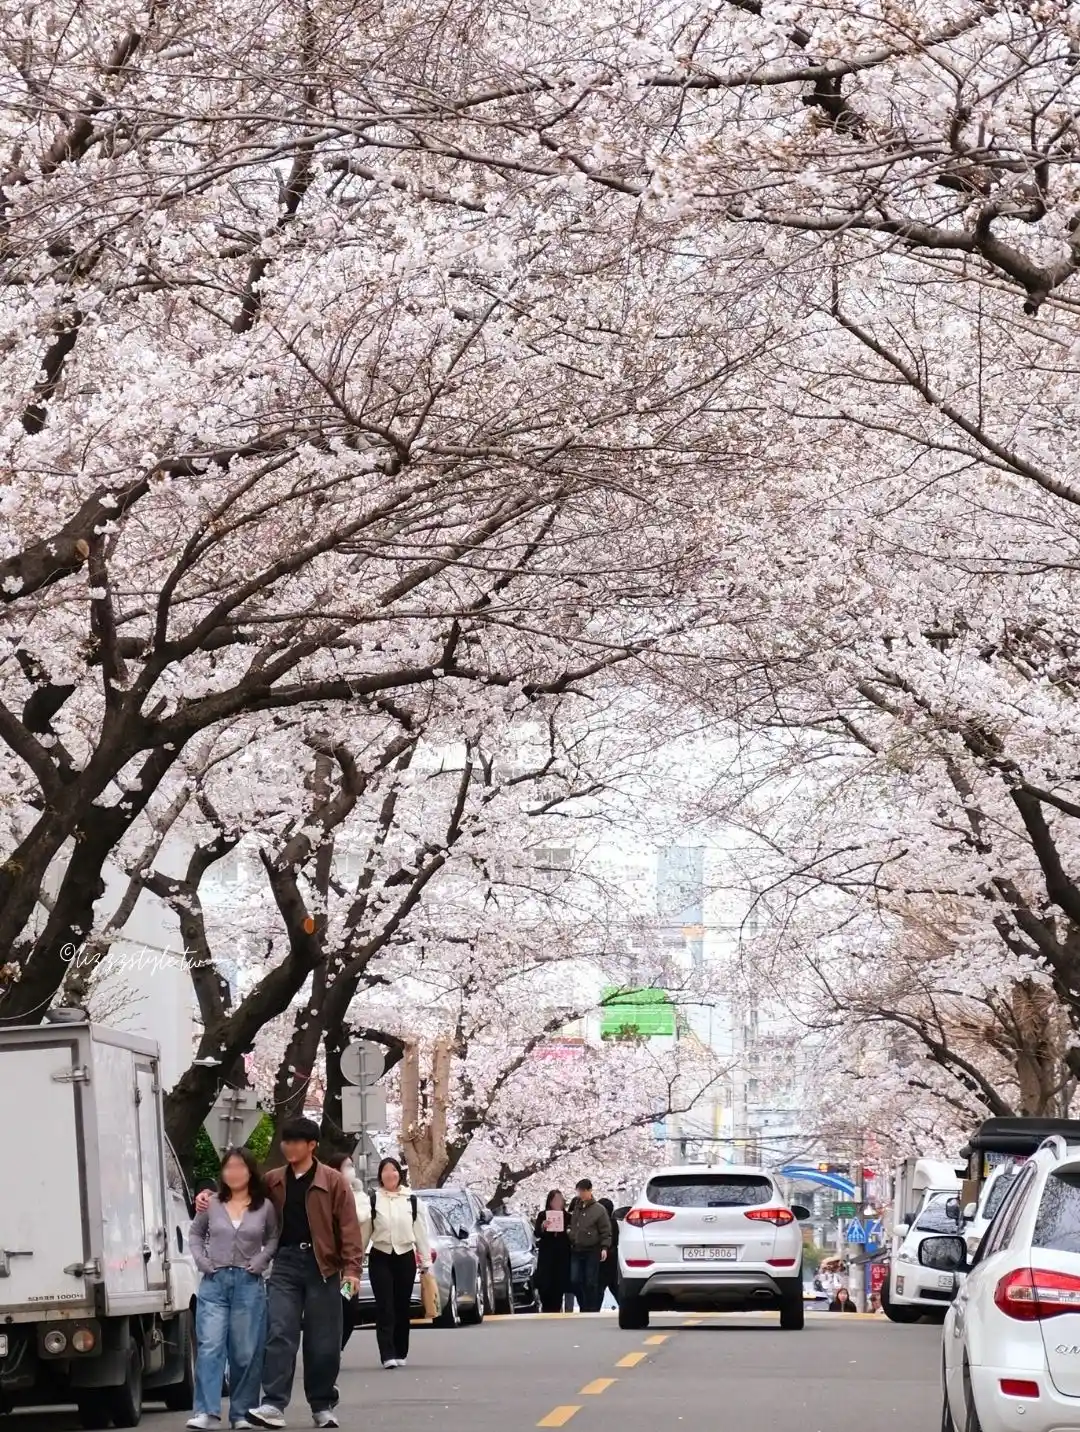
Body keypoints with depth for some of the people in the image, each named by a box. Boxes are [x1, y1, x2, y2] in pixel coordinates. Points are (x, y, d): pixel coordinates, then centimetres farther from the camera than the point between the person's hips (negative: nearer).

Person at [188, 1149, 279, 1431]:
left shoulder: (264, 1207, 3)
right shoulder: (211, 1204, 6)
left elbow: (274, 1239, 10)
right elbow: (195, 1233, 17)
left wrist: (260, 1261, -6)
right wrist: (201, 1260, 2)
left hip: (249, 1284, -1)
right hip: (214, 1282, 1)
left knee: (246, 1352, 2)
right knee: (210, 1347, -9)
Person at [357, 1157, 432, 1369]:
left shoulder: (412, 1201, 5)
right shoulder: (373, 1201, 1)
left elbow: (421, 1233, 5)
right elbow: (364, 1231, 1)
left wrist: (426, 1262, 1)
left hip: (405, 1257, 2)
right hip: (380, 1258, -2)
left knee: (402, 1307, 8)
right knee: (385, 1308, -8)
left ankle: (401, 1353, 17)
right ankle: (388, 1355, -14)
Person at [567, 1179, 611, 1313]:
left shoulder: (599, 1210, -2)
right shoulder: (575, 1207, 11)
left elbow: (606, 1232, -3)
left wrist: (605, 1248, -13)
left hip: (592, 1252, -4)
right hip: (576, 1251, 4)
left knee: (591, 1283, -1)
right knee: (575, 1281, 0)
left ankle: (592, 1309, 7)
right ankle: (583, 1306, 15)